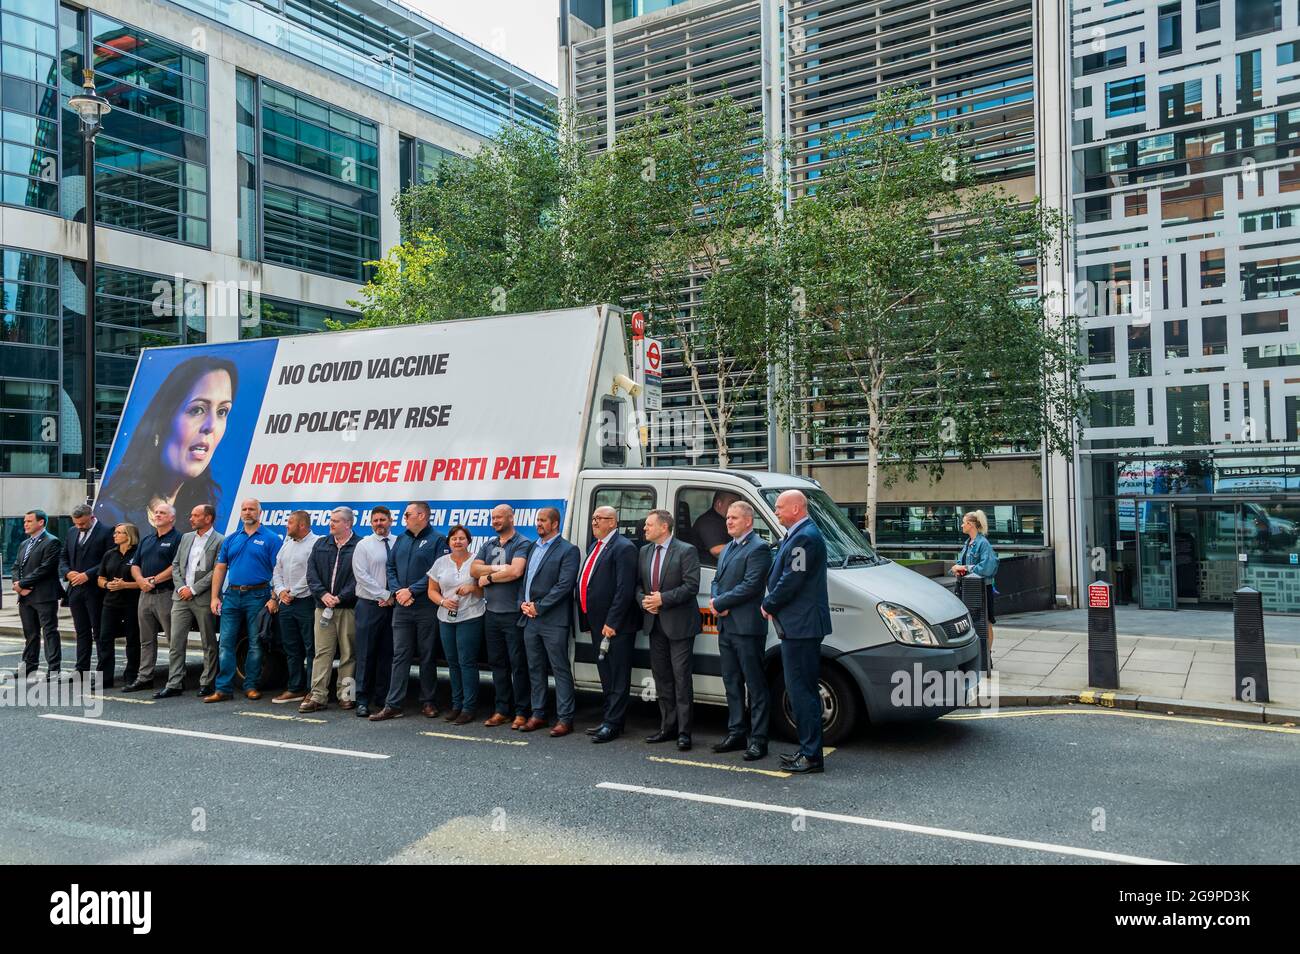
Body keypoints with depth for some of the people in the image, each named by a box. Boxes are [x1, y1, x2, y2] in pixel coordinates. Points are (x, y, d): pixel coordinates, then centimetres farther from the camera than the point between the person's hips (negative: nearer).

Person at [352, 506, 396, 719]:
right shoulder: (363, 545, 1)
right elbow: (362, 576, -5)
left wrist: (393, 596, -9)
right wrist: (383, 595, -9)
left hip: (392, 605, 2)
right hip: (369, 605, -2)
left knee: (387, 653, 6)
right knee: (366, 654, -1)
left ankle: (383, 698, 15)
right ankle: (362, 700, 3)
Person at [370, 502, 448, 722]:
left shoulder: (437, 540, -5)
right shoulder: (401, 539, 13)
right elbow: (391, 567, 12)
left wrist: (411, 591, -16)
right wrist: (398, 591, -5)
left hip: (427, 608, -5)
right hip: (402, 607, 5)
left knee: (428, 656, 5)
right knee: (400, 655, 4)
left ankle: (427, 702, 14)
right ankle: (393, 704, 4)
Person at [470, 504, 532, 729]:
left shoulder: (522, 544, -5)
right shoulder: (488, 546, 16)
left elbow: (515, 572, -19)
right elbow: (474, 570, 5)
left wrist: (488, 577, -7)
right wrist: (497, 569, -11)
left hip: (513, 614, -7)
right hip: (492, 613, 7)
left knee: (518, 664, -3)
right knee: (497, 663, 11)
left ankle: (521, 712, 3)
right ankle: (502, 710, 19)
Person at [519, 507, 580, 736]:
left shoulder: (568, 550, -6)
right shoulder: (533, 548, 16)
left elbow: (564, 585, -14)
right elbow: (525, 579, 19)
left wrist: (538, 607, -14)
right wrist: (523, 603, 1)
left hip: (553, 621, -7)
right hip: (530, 619, 7)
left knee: (560, 670, -2)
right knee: (535, 668, 13)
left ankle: (564, 718, 2)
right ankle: (538, 714, 23)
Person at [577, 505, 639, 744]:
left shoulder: (624, 548, -13)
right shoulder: (596, 546, 16)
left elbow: (625, 589, -19)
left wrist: (612, 623, -21)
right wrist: (587, 620, 13)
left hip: (616, 625, -9)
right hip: (597, 623, 9)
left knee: (618, 676, -1)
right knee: (606, 675, 17)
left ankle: (613, 724, 4)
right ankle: (609, 719, 26)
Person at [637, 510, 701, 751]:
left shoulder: (686, 551, -9)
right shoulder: (644, 552, 12)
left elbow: (691, 586, -15)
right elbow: (638, 583, 16)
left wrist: (662, 599, -18)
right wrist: (643, 600, -4)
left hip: (679, 624, -7)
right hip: (655, 623, 7)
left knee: (681, 678, -4)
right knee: (661, 677, 12)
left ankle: (684, 731, 1)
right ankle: (668, 727, 21)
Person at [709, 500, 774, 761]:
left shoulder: (758, 548, -11)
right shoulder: (727, 549, 19)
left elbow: (751, 586, -18)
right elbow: (716, 581, 19)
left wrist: (719, 603, -13)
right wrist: (715, 601, -2)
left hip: (747, 627, -9)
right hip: (725, 627, 9)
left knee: (755, 685, -2)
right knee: (732, 683, 15)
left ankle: (758, 739, 3)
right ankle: (736, 733, 25)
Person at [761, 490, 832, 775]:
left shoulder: (805, 537, -16)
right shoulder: (798, 535, 17)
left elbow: (791, 581, -19)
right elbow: (781, 576, 22)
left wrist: (769, 606, -6)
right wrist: (772, 604, 9)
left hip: (801, 625, -11)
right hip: (799, 625, 11)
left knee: (801, 690, -6)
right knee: (803, 689, 15)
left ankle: (811, 756, -1)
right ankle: (808, 750, 23)